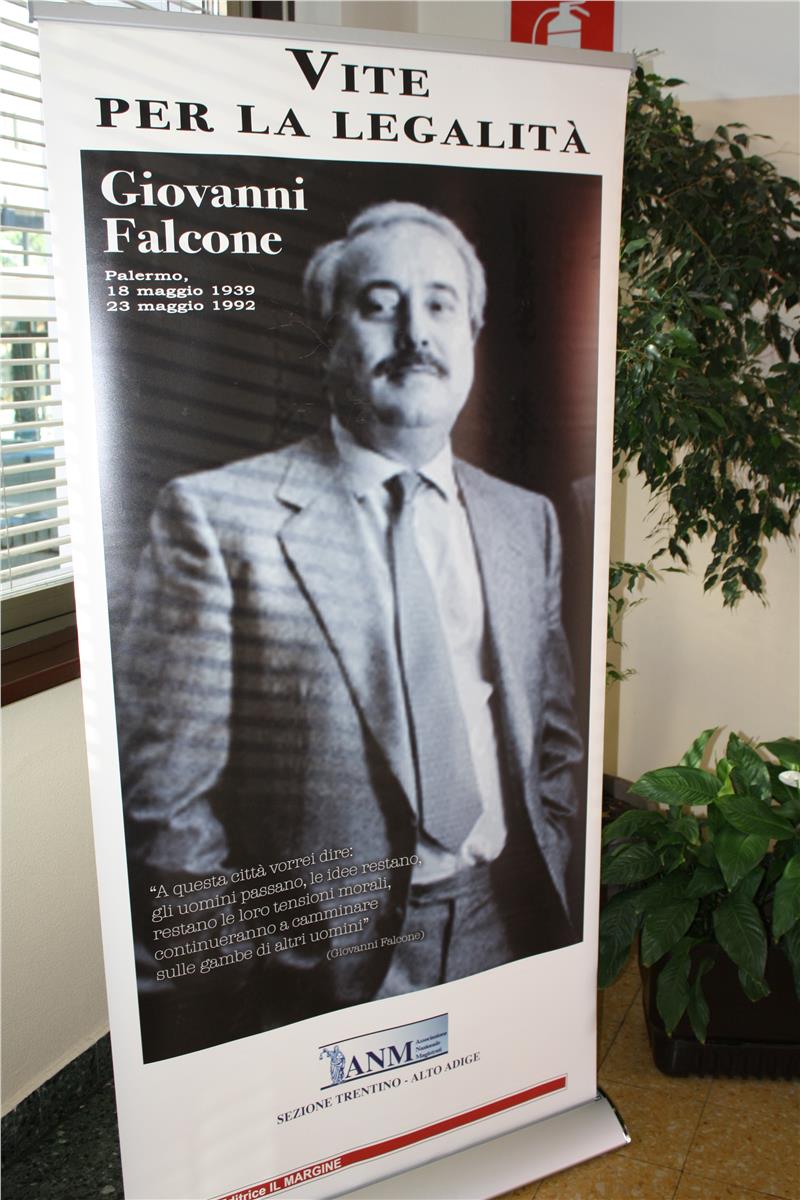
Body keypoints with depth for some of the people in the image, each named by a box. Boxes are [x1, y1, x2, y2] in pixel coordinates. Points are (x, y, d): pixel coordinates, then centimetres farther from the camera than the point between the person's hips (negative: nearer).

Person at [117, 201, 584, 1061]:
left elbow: (556, 739, 11)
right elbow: (159, 797, -13)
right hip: (319, 975, -4)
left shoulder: (528, 520, 5)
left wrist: (544, 895, 4)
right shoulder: (215, 516, -12)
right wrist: (271, 955, -11)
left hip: (506, 940, 5)